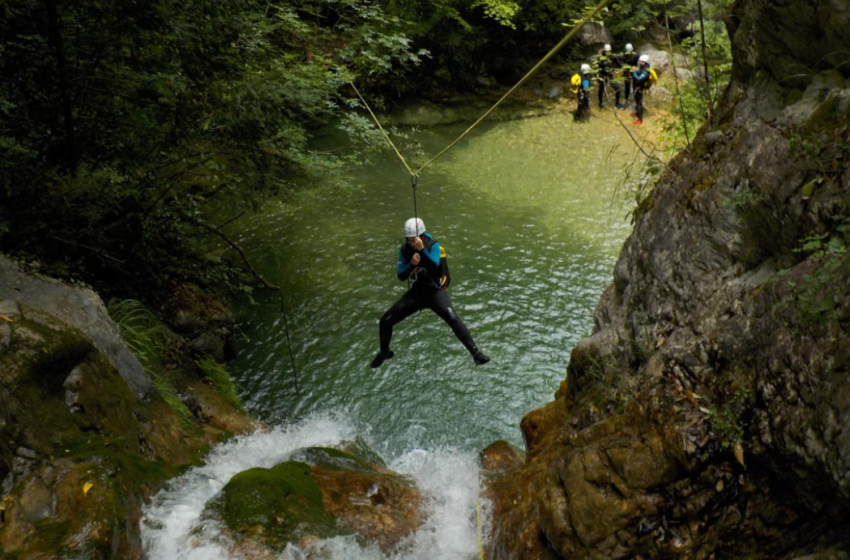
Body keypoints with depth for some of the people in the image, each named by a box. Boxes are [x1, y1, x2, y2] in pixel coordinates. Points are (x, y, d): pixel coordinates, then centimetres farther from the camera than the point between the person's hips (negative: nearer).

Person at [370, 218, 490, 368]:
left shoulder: (433, 245, -13)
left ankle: (475, 352, -21)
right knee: (385, 321, 0)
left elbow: (434, 266, -28)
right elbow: (401, 276, -4)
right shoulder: (404, 249, -3)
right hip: (414, 294, 4)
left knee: (453, 318, -29)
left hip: (435, 292, -4)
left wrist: (422, 249, -39)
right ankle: (385, 352, 27)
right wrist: (411, 264, -23)